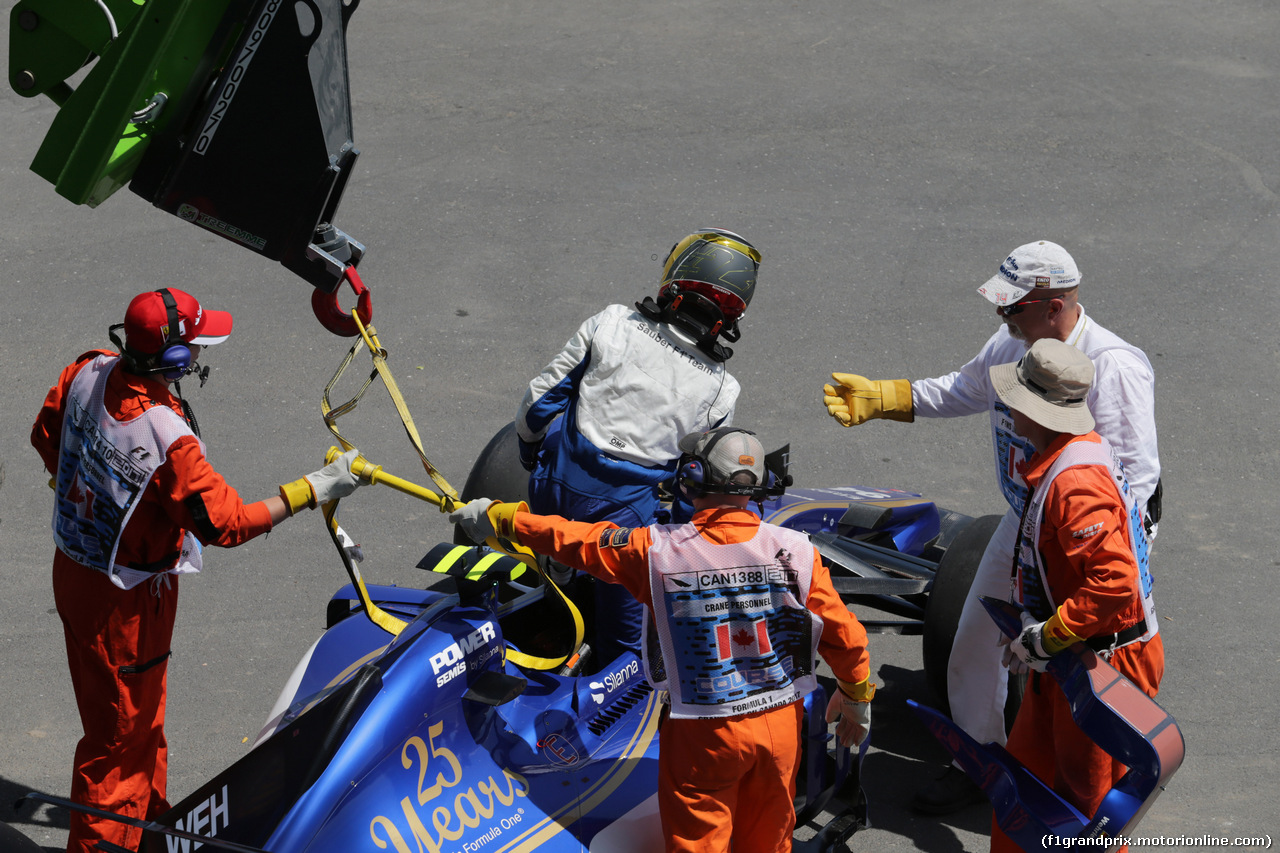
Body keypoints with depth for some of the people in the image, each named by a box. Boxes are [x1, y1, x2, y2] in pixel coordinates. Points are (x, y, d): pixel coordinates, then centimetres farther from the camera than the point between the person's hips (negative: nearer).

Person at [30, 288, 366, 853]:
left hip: (74, 566, 9)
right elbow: (226, 522, -27)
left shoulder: (89, 373, -11)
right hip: (124, 599, -9)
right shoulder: (167, 438, -35)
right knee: (121, 731, 9)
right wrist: (316, 489, -22)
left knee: (143, 708, 28)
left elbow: (47, 436, 7)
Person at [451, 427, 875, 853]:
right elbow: (844, 634, -7)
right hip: (780, 725, 2)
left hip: (702, 734, -2)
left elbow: (575, 539, -4)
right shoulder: (794, 551, -13)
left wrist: (498, 516, 11)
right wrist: (857, 696, 12)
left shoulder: (657, 551, -16)